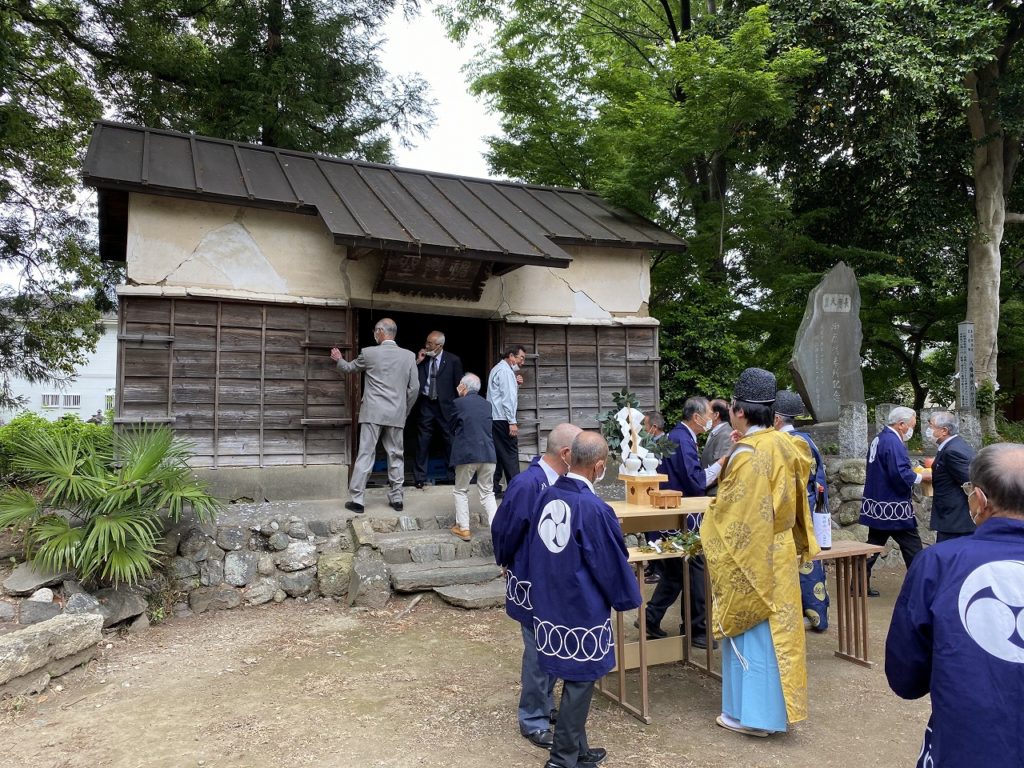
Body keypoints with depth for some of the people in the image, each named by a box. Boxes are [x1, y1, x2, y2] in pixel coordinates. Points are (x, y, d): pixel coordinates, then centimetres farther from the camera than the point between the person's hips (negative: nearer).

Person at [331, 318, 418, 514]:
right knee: (396, 456, 10)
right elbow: (414, 388, 4)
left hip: (373, 413, -2)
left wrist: (339, 359, 38)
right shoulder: (409, 355, 2)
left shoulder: (369, 353, -3)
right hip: (397, 415, 2)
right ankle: (396, 499, 14)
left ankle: (357, 500, 2)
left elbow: (350, 368, 16)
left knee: (365, 455, 1)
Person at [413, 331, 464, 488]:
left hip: (446, 405, -2)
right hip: (426, 404, 2)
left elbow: (459, 385, 2)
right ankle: (419, 477, 10)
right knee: (422, 441, 2)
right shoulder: (422, 359, 5)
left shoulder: (453, 360, -2)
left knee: (450, 440, 5)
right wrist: (418, 362, -8)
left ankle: (451, 475, 18)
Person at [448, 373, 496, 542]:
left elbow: (452, 428, 6)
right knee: (487, 493, 13)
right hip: (488, 453, 4)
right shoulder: (487, 404, 8)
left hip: (466, 453, -4)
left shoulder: (458, 403, -5)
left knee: (461, 491, 13)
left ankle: (463, 528, 12)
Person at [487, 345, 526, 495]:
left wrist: (515, 383, 8)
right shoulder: (506, 371, -12)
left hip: (493, 418, 10)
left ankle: (494, 487, 11)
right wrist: (512, 422, -20)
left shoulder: (497, 369, 20)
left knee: (497, 453, 10)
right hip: (502, 419, -10)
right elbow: (507, 398, -19)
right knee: (510, 454, -6)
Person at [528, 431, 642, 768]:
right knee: (580, 682, 9)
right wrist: (627, 598, 6)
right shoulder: (593, 509, -23)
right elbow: (611, 563, -12)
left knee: (573, 678, 20)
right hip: (582, 610, -7)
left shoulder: (548, 496, -3)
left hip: (549, 604, 7)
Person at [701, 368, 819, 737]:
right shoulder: (783, 445, 2)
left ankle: (751, 713, 16)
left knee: (750, 630, 4)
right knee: (774, 626, 18)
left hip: (749, 556, -8)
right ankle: (776, 706, 32)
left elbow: (733, 516, -20)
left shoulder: (747, 454, -23)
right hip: (779, 554, 8)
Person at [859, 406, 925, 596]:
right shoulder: (893, 442, -18)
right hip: (893, 507, -9)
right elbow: (900, 475, -25)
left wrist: (912, 474, 14)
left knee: (874, 545, 13)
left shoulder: (879, 439, 12)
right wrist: (920, 477, -9)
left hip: (876, 506, 9)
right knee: (912, 547, 3)